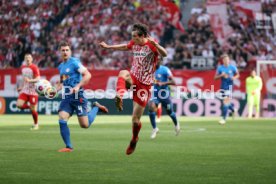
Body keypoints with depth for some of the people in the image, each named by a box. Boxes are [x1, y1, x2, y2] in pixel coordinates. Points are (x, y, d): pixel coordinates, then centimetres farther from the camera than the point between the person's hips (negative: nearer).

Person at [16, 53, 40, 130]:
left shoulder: (34, 67, -11)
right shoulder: (23, 67, 10)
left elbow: (38, 79, -18)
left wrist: (30, 80, -34)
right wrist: (21, 86, 21)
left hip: (33, 90, -6)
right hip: (25, 90, 6)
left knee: (33, 109, 0)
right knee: (19, 104, -14)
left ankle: (36, 124, 21)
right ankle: (29, 106, 16)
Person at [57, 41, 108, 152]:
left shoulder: (74, 62, -8)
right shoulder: (61, 66, 16)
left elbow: (87, 75, -15)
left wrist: (78, 86, -25)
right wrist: (56, 90, 12)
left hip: (77, 96, -6)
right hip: (66, 97, 7)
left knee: (85, 125, -4)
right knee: (62, 120, -12)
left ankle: (96, 107, 24)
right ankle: (68, 147, -3)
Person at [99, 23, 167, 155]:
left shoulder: (151, 45, -12)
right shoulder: (134, 44, 7)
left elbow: (164, 54, -30)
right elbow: (125, 47, 31)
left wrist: (155, 44, -48)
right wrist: (108, 47, 38)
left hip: (144, 85, -5)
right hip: (133, 78, 5)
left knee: (135, 119, 0)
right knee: (123, 73, -34)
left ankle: (134, 140, 28)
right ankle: (120, 96, -54)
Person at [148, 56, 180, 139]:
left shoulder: (165, 70, -16)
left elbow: (173, 82, -23)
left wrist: (162, 83, -34)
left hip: (164, 94, -3)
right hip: (155, 94, 3)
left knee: (170, 112, 13)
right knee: (151, 107, -24)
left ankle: (176, 124, 47)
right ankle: (154, 128, -10)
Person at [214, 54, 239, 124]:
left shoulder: (232, 67, -2)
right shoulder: (220, 68, 2)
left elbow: (237, 75, 11)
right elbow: (215, 77, 2)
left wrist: (234, 77, -11)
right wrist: (221, 75, -16)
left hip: (229, 86, -3)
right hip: (223, 86, 3)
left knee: (226, 101, -13)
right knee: (225, 101, 10)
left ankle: (224, 118, -12)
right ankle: (233, 109, 42)